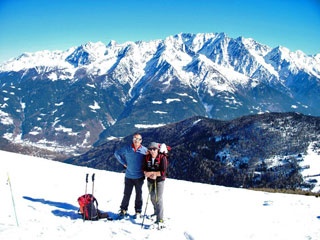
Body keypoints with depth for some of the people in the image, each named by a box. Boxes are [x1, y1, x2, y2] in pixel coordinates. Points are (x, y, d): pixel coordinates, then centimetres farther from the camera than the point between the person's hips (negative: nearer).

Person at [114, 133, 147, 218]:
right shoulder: (126, 149, -2)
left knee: (139, 194, 9)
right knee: (127, 194, 4)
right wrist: (124, 163, 4)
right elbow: (117, 153, 11)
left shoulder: (144, 150, -3)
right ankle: (123, 210, 17)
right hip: (128, 176, 0)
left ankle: (138, 211, 23)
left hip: (139, 177, 0)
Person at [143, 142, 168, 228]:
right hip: (150, 181, 5)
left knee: (159, 199, -14)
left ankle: (160, 220, -16)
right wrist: (151, 175, -23)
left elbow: (163, 172, -22)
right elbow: (144, 170, -4)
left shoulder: (162, 158, -18)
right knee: (152, 198, 20)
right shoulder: (147, 157, -6)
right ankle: (156, 212, 46)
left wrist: (151, 172, -22)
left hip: (159, 181, -5)